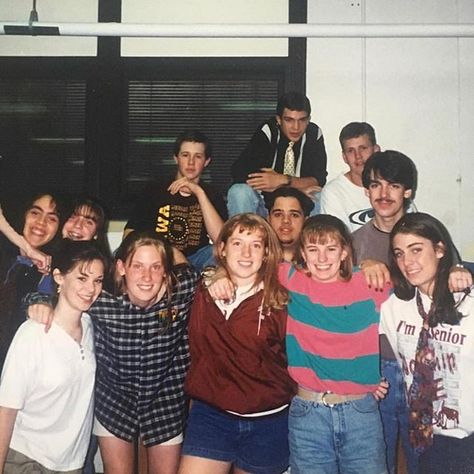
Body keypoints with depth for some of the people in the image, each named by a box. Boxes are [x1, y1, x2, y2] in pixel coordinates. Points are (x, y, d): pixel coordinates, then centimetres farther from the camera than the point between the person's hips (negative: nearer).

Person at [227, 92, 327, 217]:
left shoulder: (314, 135, -7)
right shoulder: (267, 132, -13)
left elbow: (319, 180, -10)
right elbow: (239, 172, -24)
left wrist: (283, 180, -29)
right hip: (264, 203, -2)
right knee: (239, 192, -30)